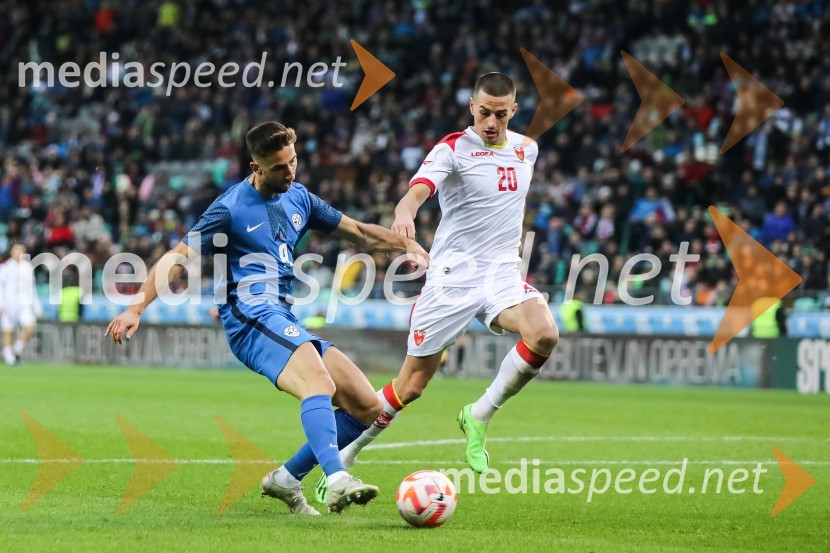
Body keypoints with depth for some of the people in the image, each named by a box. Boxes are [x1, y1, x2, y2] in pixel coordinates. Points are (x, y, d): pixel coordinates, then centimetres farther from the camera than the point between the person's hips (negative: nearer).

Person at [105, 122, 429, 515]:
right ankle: (337, 481, -54)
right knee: (320, 383, -35)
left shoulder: (298, 198, 16)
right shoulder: (231, 209, -4)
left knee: (368, 409, 0)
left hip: (286, 322, 8)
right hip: (252, 316, -8)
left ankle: (285, 480, 6)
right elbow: (176, 258, -6)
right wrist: (136, 308, -15)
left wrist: (405, 245, 15)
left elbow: (357, 232, 27)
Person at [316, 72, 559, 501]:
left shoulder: (526, 149, 10)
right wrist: (404, 215, -48)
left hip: (502, 273, 4)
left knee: (544, 334, -27)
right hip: (453, 275, -4)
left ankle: (479, 416, -7)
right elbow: (416, 191, -27)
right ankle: (342, 458, 18)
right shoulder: (453, 148, -8)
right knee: (410, 386, -2)